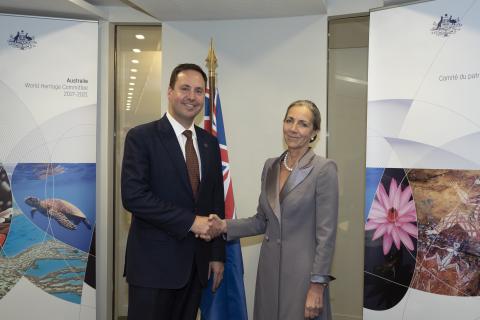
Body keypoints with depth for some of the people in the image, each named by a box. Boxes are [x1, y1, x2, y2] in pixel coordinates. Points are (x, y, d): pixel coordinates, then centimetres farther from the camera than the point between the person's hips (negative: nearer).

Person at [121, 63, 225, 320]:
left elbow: (217, 201, 13)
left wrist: (218, 255, 10)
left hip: (197, 263, 5)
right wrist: (190, 221, -17)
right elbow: (133, 196, -17)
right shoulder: (141, 137, -7)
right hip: (153, 263, -5)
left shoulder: (209, 143, 11)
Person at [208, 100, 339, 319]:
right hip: (268, 270, 6)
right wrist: (225, 226, -2)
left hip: (302, 273, -5)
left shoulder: (324, 169, -11)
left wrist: (317, 286, -16)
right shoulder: (270, 166, 7)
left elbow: (326, 233, -13)